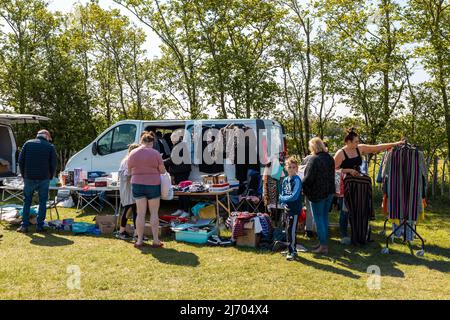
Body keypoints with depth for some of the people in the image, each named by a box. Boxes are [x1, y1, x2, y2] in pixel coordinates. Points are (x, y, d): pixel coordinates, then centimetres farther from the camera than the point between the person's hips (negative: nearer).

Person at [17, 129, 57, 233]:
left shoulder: (28, 143, 6)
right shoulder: (50, 146, 1)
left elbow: (20, 160, 4)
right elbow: (53, 164, -2)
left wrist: (24, 175, 13)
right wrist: (50, 177, 11)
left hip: (29, 178, 2)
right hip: (44, 179, -1)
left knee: (27, 202, 14)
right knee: (42, 202, 9)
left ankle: (24, 225, 12)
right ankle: (39, 226, 8)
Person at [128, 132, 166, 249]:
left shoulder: (132, 153, 1)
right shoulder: (155, 153, -9)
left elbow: (129, 171, 8)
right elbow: (162, 171, -6)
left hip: (137, 185, 3)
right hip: (153, 185, -2)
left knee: (140, 213, 8)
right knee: (154, 213, 7)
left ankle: (139, 241, 11)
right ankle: (156, 240, 9)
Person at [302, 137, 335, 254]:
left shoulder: (314, 159, -18)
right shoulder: (330, 158, 7)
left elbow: (308, 178, -19)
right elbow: (332, 175, 14)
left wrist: (302, 188, -4)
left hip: (317, 194, -8)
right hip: (329, 192, 8)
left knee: (318, 218, 0)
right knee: (324, 217, 16)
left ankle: (323, 246, 3)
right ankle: (324, 242, 24)